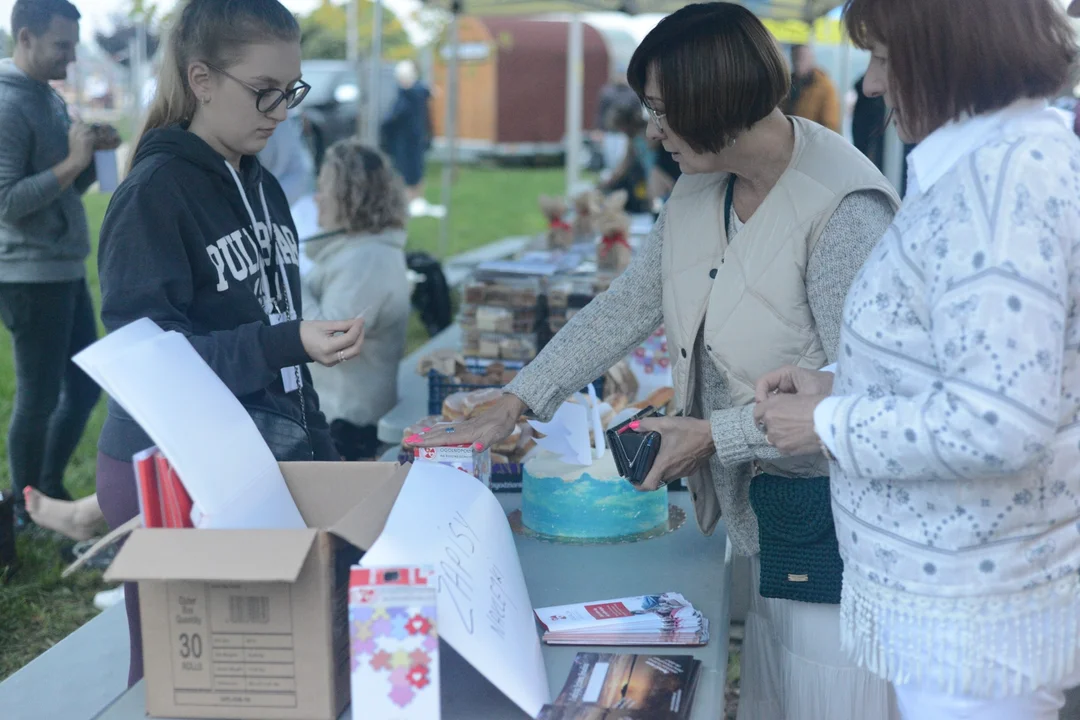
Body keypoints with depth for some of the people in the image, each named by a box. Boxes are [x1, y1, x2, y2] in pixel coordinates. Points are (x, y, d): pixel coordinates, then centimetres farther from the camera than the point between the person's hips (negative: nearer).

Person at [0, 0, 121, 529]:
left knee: (86, 384, 16)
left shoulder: (50, 97, 11)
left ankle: (51, 490, 30)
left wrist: (93, 154, -1)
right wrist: (72, 161, -24)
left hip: (66, 269, 9)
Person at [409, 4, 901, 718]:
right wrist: (512, 406, 7)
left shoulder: (846, 209, -22)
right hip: (759, 499, 8)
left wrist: (714, 434, -17)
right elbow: (627, 308, 10)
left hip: (832, 505, -8)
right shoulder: (701, 190, 5)